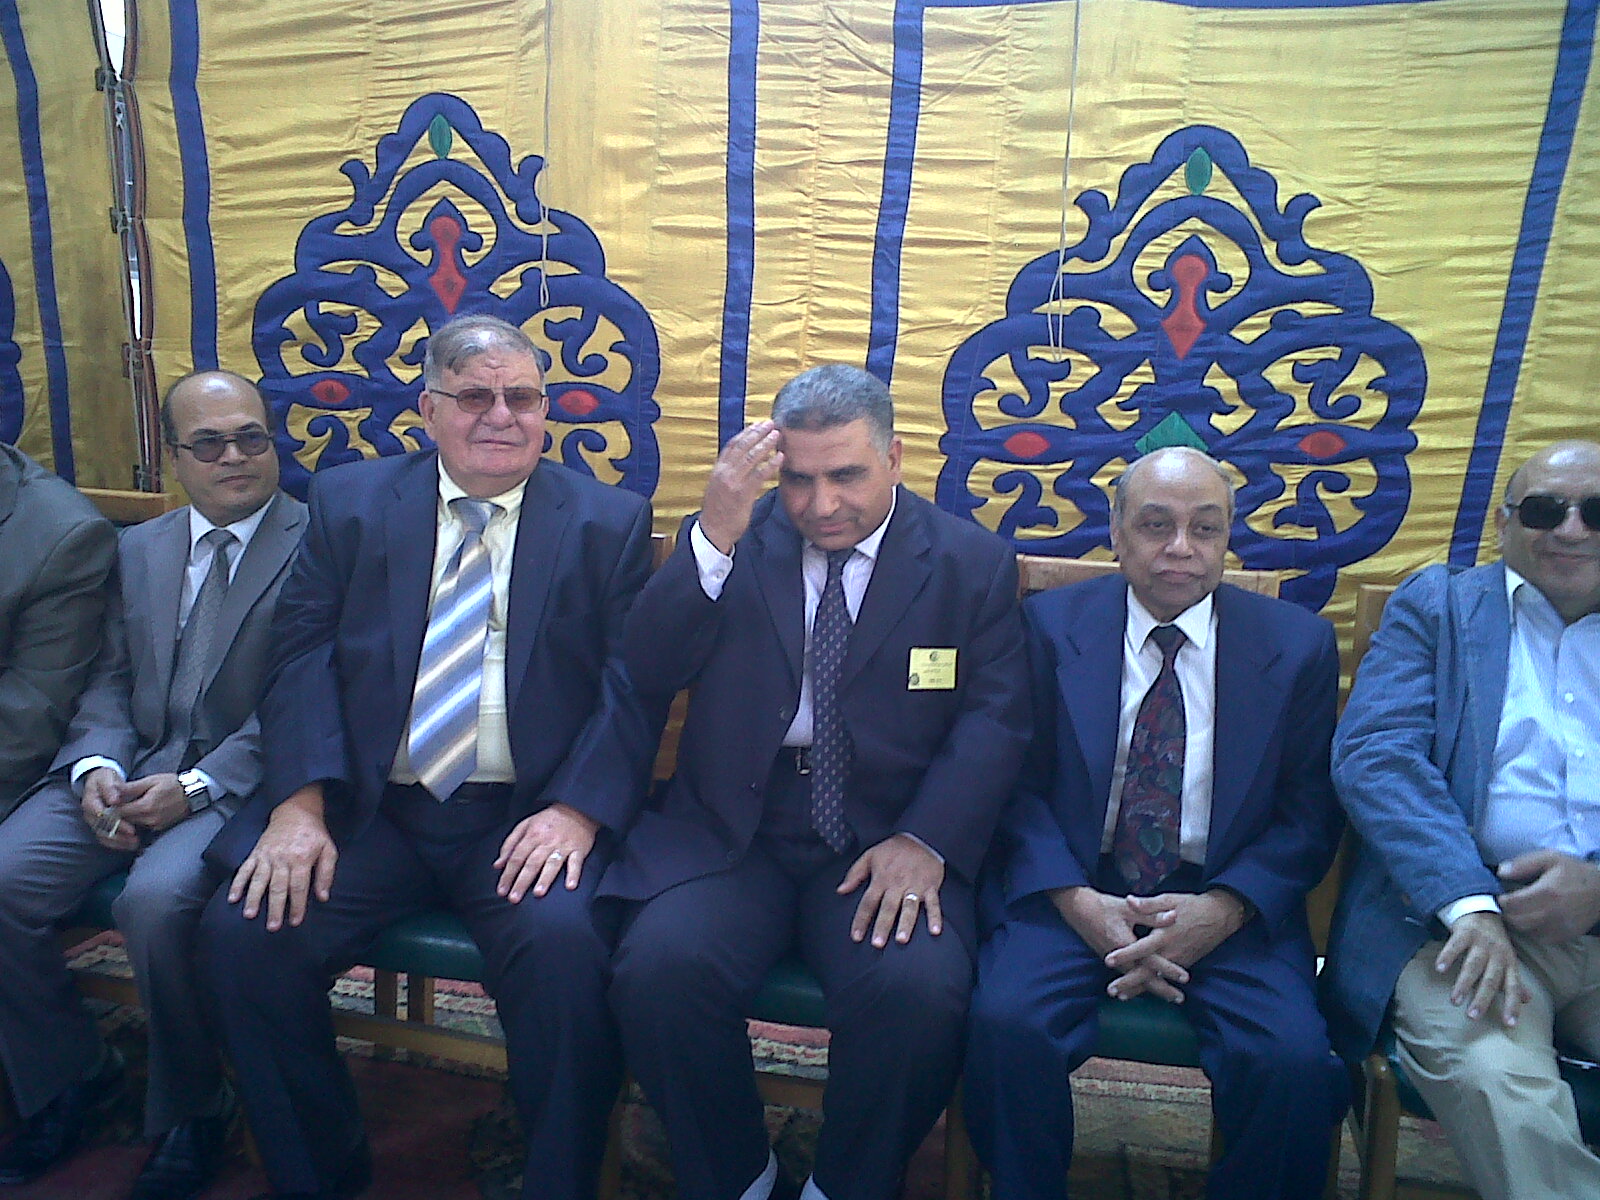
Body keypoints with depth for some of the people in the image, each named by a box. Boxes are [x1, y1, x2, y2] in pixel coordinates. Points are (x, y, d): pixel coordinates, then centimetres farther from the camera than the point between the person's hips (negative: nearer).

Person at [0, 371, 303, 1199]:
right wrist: (95, 766, -6)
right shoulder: (137, 549, 19)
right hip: (129, 768, 6)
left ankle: (190, 1112, -2)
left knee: (156, 899, -30)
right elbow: (111, 681, 14)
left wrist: (196, 786, -18)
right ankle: (70, 1075, 14)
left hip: (239, 780, -6)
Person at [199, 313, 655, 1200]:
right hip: (369, 809, 3)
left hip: (527, 818, -2)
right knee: (244, 931, -16)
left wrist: (577, 810, -18)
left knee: (564, 943, -29)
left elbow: (633, 684, -3)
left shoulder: (611, 522, 4)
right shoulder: (348, 502, 11)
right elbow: (304, 656, 3)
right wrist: (301, 802, -11)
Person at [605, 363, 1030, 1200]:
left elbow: (994, 718, -1)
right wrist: (716, 535, -18)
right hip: (729, 833, 1)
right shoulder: (729, 539, 7)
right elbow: (649, 672, -4)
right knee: (659, 967, -25)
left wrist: (924, 842, -16)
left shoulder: (970, 562, 6)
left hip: (884, 842, 0)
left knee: (920, 990, -28)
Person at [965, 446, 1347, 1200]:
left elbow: (1309, 817, 4)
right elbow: (1020, 787, 1)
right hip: (1076, 891, 0)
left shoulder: (1298, 645, 4)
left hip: (1228, 907, 1)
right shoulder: (1051, 625, 2)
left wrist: (1222, 910, -13)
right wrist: (1078, 901, -15)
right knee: (1007, 1024, -26)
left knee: (1295, 1059, -25)